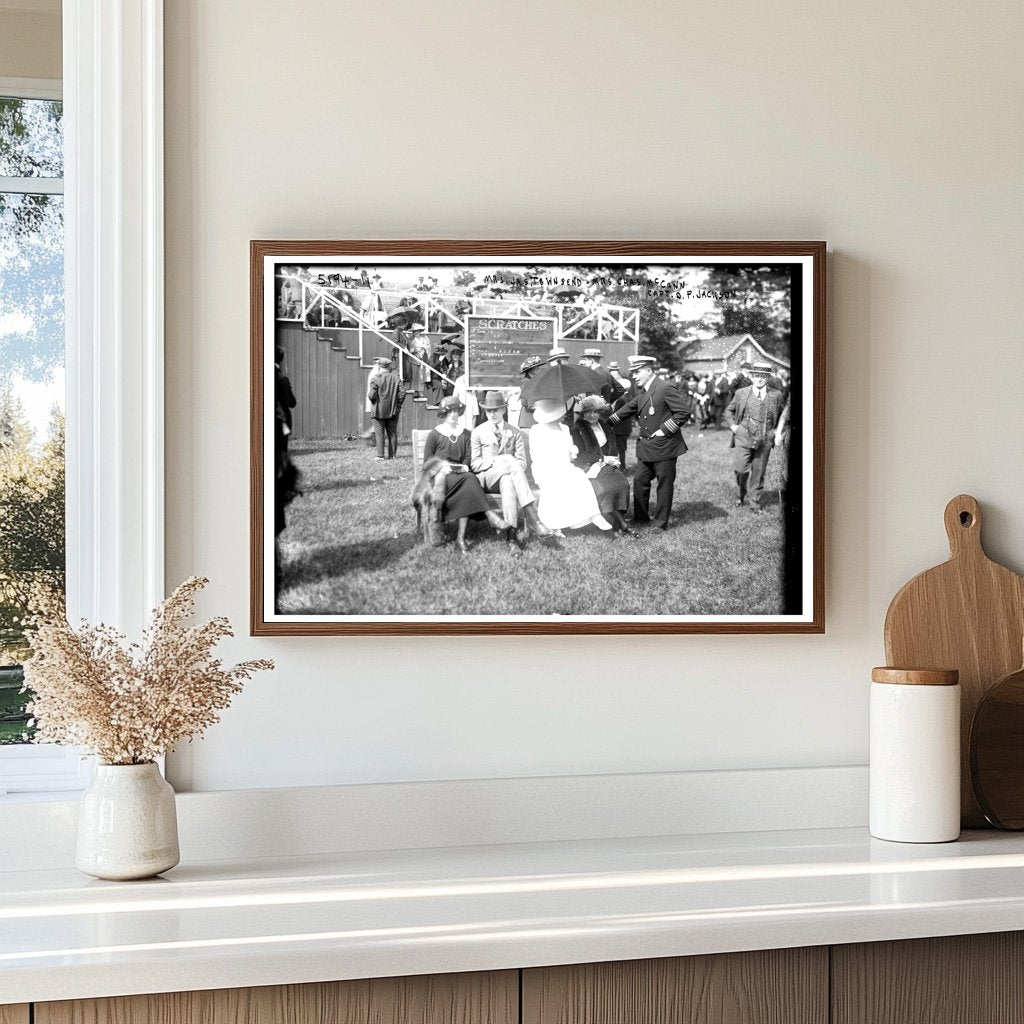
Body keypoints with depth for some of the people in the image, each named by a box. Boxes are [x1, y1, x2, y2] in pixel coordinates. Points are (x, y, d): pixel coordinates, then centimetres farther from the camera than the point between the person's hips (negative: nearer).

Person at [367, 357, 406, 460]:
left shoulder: (376, 379, -11)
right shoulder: (396, 378, 1)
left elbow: (372, 395, -15)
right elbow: (402, 393, -3)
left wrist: (372, 401, 6)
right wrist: (398, 404, 8)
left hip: (379, 411, -3)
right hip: (393, 411, 3)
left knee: (379, 434, 1)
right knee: (392, 433, 12)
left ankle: (380, 456, -2)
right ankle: (392, 455, 14)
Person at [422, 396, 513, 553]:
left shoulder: (465, 434, 17)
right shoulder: (435, 434, 6)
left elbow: (467, 457, 14)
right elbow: (427, 462, 3)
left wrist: (464, 467, -9)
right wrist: (442, 467, -15)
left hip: (460, 474, 3)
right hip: (439, 476, -3)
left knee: (467, 490, -34)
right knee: (469, 479, -35)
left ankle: (461, 537, -41)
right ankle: (491, 516, -44)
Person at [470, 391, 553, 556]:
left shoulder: (515, 433, 14)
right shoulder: (478, 432, 10)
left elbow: (522, 462, 8)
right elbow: (474, 464, 3)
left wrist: (510, 468, -15)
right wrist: (496, 460, -14)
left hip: (507, 475, 2)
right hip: (486, 478, -2)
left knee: (507, 482, -38)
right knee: (511, 462, -35)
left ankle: (511, 538, -51)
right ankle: (532, 519, -47)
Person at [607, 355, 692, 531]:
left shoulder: (666, 388, -16)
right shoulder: (641, 392, 11)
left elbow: (684, 412, -18)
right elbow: (628, 409, 22)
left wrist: (664, 430, -18)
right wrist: (607, 422, 18)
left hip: (664, 446, -8)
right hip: (646, 447, 9)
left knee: (664, 483, 2)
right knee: (639, 480, 12)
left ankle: (661, 522, 9)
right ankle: (640, 519, 23)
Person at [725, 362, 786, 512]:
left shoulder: (776, 395, 5)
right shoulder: (741, 393, 4)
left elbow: (781, 415, 20)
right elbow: (729, 411, 17)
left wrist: (776, 431, 9)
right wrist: (733, 425, 3)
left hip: (764, 440, 1)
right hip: (743, 437, -1)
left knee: (758, 473, 5)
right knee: (741, 469, -11)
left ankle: (755, 504, 18)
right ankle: (740, 495, 16)